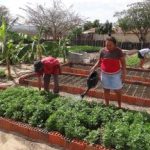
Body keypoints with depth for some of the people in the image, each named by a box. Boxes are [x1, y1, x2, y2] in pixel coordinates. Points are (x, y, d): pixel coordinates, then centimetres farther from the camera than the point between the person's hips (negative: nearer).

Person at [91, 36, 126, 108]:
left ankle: (119, 106, 25)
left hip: (116, 74, -2)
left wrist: (124, 73, -10)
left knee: (118, 91, 6)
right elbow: (99, 61, 7)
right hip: (105, 74, 2)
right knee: (106, 90, 13)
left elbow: (123, 62, -4)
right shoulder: (103, 51, -5)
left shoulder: (118, 51, -10)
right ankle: (107, 105, 30)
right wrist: (94, 67, -8)